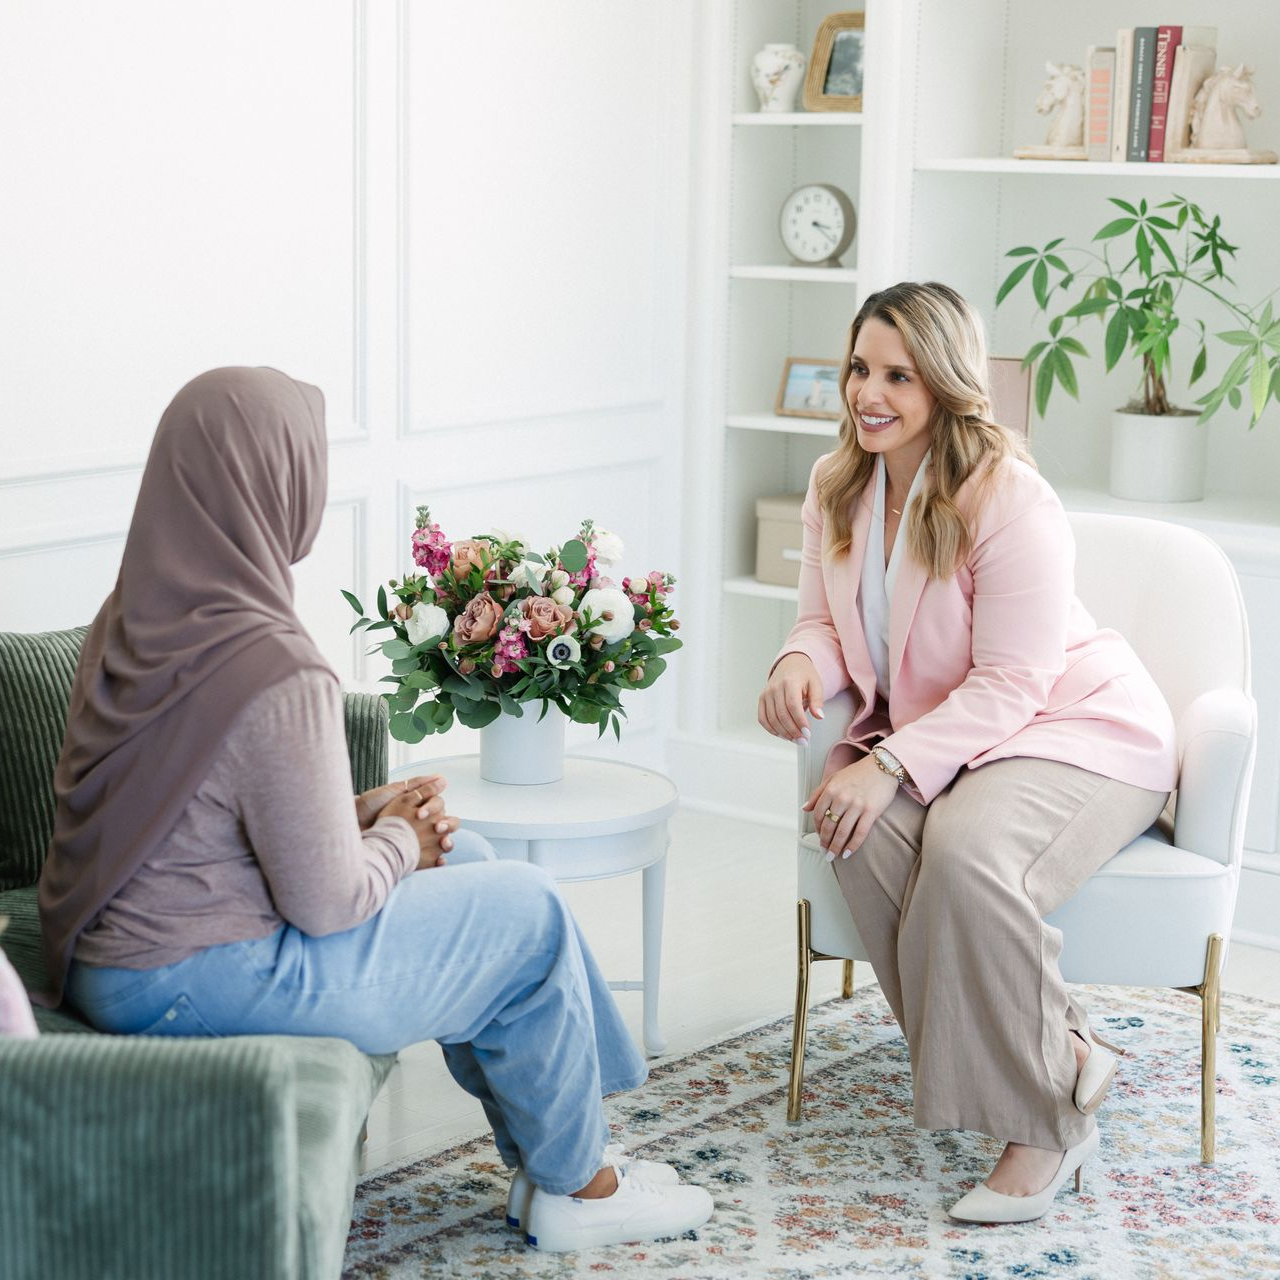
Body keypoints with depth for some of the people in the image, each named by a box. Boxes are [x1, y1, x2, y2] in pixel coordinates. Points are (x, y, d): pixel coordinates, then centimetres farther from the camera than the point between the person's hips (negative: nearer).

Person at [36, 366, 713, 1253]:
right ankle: (577, 1187, 24)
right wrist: (401, 840, 0)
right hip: (192, 985, -9)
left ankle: (552, 1153, 26)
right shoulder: (277, 672, -26)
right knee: (528, 913, 5)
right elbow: (329, 904, -20)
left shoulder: (136, 615, 2)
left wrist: (363, 813, 6)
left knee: (463, 857, 18)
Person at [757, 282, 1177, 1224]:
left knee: (966, 846, -38)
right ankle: (1066, 1055, -15)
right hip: (924, 729, 7)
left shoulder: (1012, 501, -22)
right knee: (857, 831, -28)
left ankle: (1048, 1121, -18)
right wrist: (801, 663, -15)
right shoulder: (839, 486, 1)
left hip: (1075, 724, -6)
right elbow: (829, 622, 10)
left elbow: (1007, 686, -23)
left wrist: (891, 765, -32)